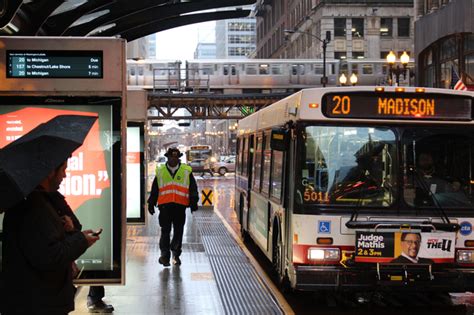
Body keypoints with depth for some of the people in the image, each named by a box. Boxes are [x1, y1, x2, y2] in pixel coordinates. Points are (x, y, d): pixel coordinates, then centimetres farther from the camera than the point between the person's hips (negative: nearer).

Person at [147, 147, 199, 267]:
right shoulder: (160, 171, 11)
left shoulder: (186, 171, 8)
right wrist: (151, 204, 12)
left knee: (178, 231, 6)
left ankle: (176, 254, 18)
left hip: (180, 206, 0)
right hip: (165, 206, 0)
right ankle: (165, 255, -3)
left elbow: (193, 188, 7)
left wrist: (193, 202, -1)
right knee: (165, 231, -5)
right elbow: (154, 190, 14)